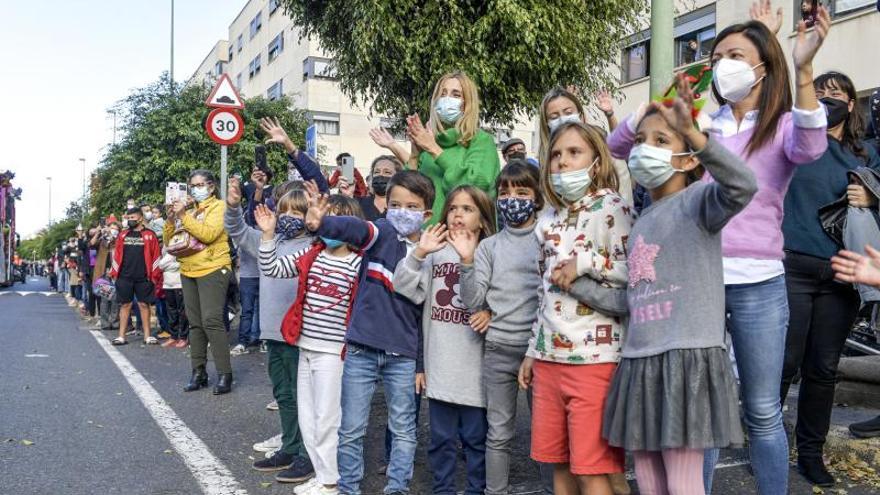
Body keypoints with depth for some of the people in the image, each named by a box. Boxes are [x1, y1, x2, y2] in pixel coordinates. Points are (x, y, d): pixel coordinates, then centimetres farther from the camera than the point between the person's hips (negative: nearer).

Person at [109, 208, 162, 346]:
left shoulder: (149, 235, 1)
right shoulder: (123, 235, 10)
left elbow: (156, 256, -2)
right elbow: (117, 255, 10)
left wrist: (155, 275, -7)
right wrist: (114, 273, 3)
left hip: (143, 277, -2)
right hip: (124, 277, 2)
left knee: (144, 304, 4)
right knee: (125, 305, 5)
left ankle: (147, 335, 11)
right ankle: (121, 336, 8)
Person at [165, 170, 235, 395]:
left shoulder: (218, 207, -2)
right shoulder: (189, 210, 17)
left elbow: (208, 234, -19)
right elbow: (169, 241, 14)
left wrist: (183, 216, -18)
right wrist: (171, 220, -2)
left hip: (212, 270, -7)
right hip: (188, 272, 7)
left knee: (211, 321, -15)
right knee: (195, 324, 10)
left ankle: (225, 374, -11)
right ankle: (198, 372, 17)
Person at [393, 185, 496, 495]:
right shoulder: (435, 254, 6)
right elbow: (403, 287, -2)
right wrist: (419, 252, -12)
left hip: (474, 367, -2)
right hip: (439, 365, 2)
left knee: (475, 437, 9)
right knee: (441, 437, 14)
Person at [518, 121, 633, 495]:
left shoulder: (612, 208, -5)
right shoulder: (548, 219, 15)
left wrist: (585, 262, -18)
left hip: (594, 357, -6)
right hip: (549, 356, 7)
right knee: (559, 464, 14)